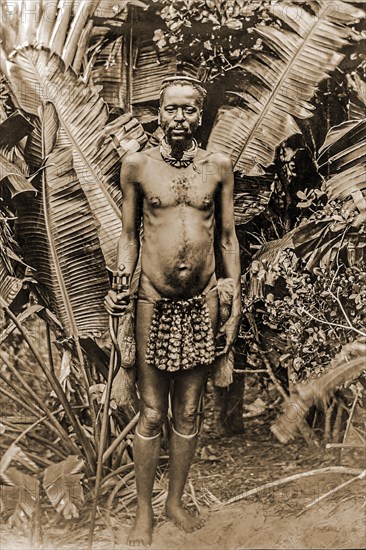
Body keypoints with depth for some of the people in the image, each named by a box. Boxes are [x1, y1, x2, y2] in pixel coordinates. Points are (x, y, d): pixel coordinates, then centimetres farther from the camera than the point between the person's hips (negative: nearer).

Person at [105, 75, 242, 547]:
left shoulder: (218, 167, 3)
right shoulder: (137, 166, 0)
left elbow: (228, 238, 7)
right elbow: (128, 235, 7)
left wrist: (235, 307, 5)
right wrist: (121, 287, -9)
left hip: (202, 304, 2)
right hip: (154, 304, -1)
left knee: (188, 413, 12)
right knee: (151, 415, 7)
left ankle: (176, 502, 31)